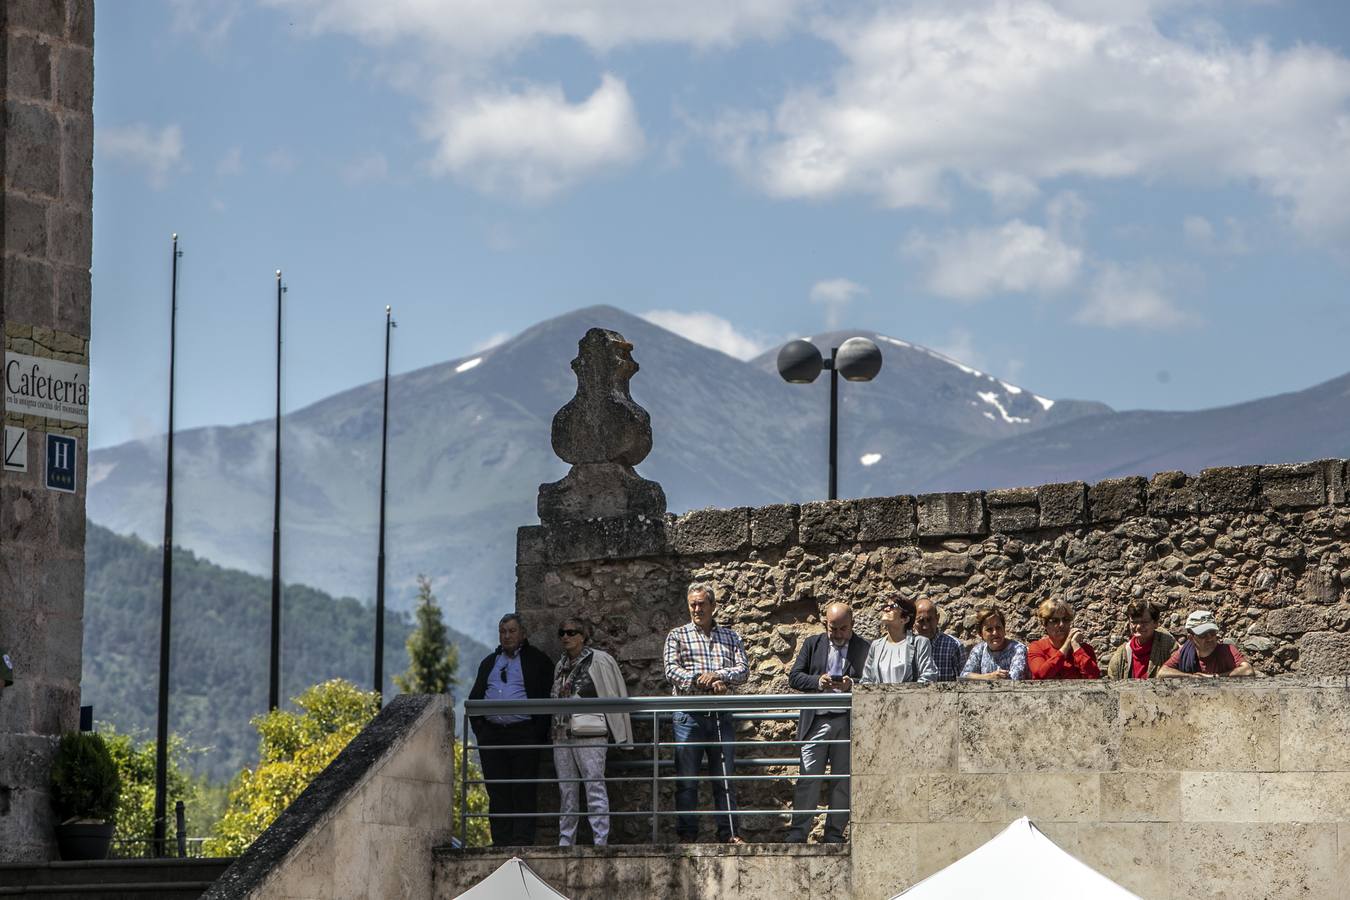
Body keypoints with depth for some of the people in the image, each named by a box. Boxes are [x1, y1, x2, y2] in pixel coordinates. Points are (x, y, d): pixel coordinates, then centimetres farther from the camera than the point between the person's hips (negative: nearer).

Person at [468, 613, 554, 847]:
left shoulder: (537, 661, 5)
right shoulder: (489, 662, 20)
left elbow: (548, 698, -1)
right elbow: (474, 698, 21)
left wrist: (538, 733, -9)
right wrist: (479, 727, 6)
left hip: (523, 732, -4)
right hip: (492, 735, 4)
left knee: (524, 792, -6)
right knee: (497, 791, 2)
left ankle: (522, 840, -7)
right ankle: (501, 842, 4)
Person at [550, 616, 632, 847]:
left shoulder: (599, 661, -2)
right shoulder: (561, 666, 19)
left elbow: (615, 696, -3)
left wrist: (621, 735, -6)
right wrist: (555, 731, 20)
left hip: (589, 734, -7)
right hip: (562, 735, 7)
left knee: (595, 788, -10)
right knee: (566, 792, 8)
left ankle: (601, 842, -11)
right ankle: (565, 842, 12)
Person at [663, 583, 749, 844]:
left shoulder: (730, 637, 15)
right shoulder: (677, 636, 8)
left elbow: (743, 671, 3)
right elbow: (672, 670, -5)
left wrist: (718, 675, -17)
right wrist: (708, 683, -16)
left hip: (722, 715, 2)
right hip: (689, 714, -2)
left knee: (725, 778, 2)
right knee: (686, 780, -3)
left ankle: (728, 833, 5)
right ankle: (687, 834, 0)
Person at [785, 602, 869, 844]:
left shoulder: (864, 649, 4)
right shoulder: (812, 644, 10)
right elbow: (794, 676, 6)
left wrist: (852, 685, -17)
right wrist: (818, 682, -12)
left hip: (849, 723, 0)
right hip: (816, 722, 0)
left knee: (843, 781, 3)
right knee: (808, 779, -4)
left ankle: (834, 835, 10)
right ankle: (797, 835, -3)